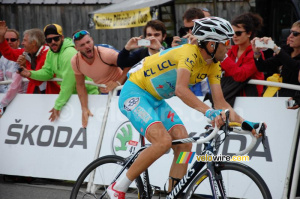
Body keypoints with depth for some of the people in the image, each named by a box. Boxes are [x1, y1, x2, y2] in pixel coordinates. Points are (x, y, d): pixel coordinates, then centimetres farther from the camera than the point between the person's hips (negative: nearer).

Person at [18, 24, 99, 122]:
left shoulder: (70, 53, -26)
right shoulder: (51, 53, 6)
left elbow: (68, 83, -28)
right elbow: (47, 72, 2)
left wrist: (58, 105, -27)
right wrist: (31, 74, -19)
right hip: (72, 93, 8)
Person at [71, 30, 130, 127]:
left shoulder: (106, 54, -30)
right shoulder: (75, 62, -14)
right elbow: (80, 85, 0)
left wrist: (118, 83, -30)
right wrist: (84, 109, -5)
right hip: (103, 91, 5)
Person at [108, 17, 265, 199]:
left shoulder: (213, 65, -1)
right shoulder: (189, 53, -27)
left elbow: (220, 102, -2)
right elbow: (180, 89, -42)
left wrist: (243, 122, -16)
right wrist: (209, 112, -51)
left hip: (156, 100, 9)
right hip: (135, 94, -9)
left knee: (184, 145, -6)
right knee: (163, 141, -26)